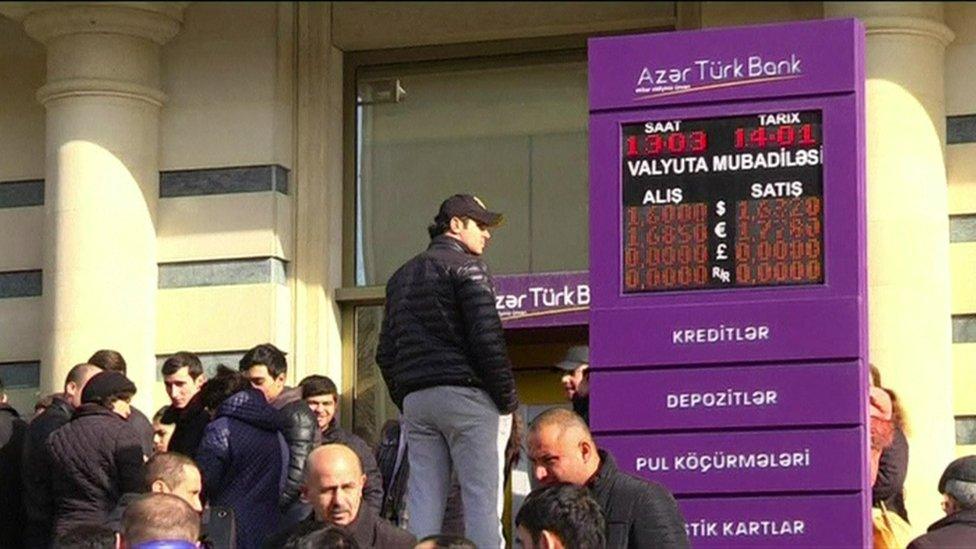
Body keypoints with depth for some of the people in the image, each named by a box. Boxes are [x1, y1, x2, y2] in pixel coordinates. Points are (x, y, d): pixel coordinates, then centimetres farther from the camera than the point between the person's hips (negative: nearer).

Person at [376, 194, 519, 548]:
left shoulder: (402, 276, 21)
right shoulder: (465, 267, -2)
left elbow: (386, 353, 18)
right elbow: (487, 339, -12)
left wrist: (404, 401, 18)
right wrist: (508, 400, -7)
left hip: (416, 399, 7)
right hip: (466, 395, -7)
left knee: (422, 503, 4)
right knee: (482, 500, -9)